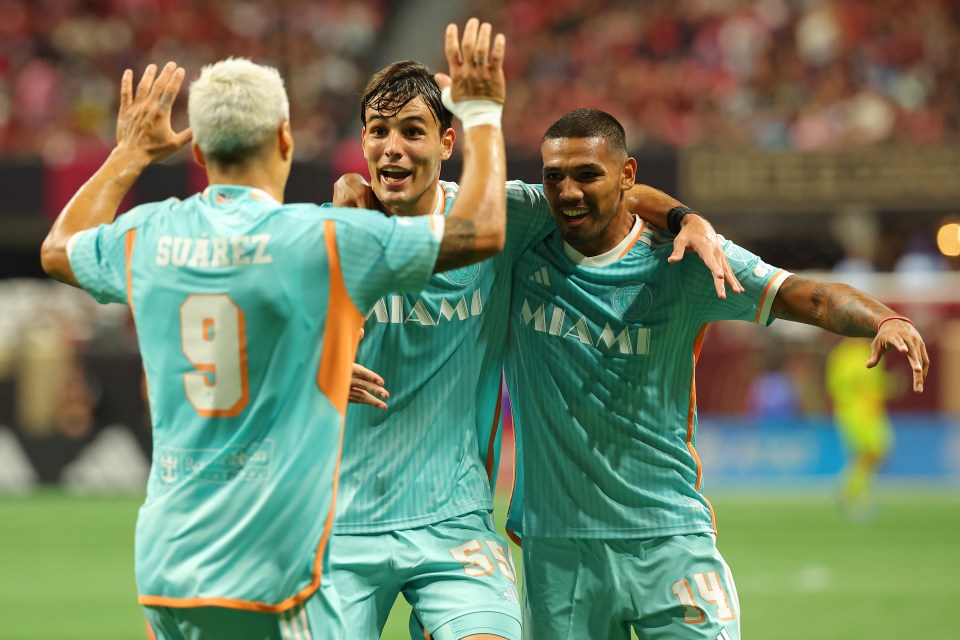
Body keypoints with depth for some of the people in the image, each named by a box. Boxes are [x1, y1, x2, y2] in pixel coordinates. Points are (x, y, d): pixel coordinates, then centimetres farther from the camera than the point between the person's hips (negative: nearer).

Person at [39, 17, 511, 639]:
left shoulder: (147, 237, 5)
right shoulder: (326, 239, -9)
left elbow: (59, 249, 29)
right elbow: (482, 230, -2)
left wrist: (131, 154, 41)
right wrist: (481, 110, 12)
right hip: (272, 565, -6)